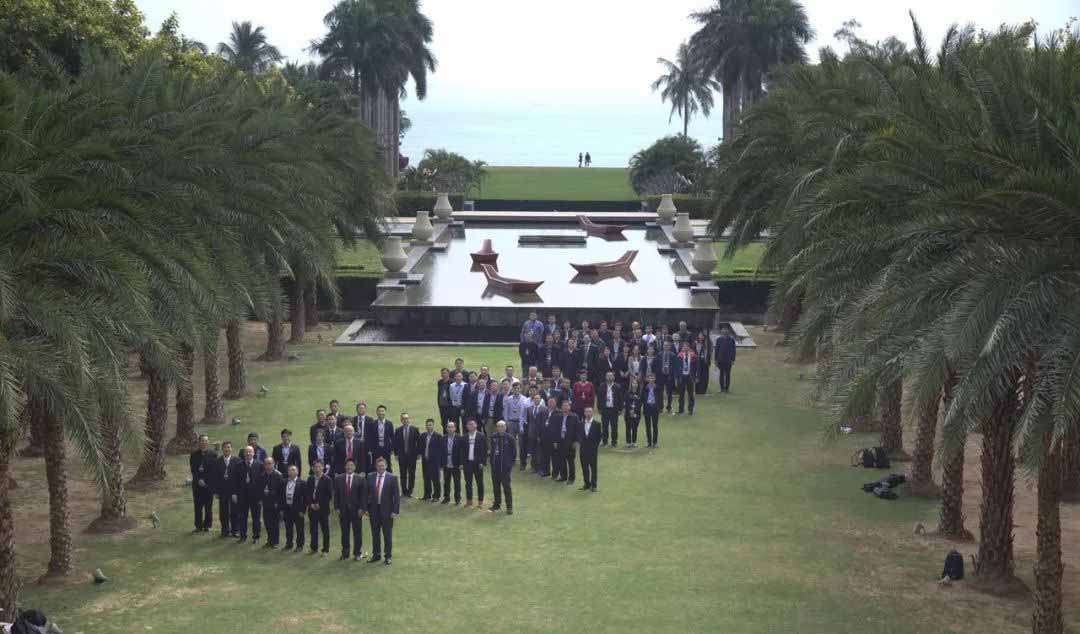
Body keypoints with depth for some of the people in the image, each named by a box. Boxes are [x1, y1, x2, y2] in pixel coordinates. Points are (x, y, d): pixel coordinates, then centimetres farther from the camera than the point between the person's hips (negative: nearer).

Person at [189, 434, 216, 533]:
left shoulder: (213, 454, 0)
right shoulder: (194, 454, 5)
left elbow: (213, 470, -3)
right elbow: (193, 469, 1)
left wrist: (205, 480, -10)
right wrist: (199, 480, -10)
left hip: (209, 484, -1)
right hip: (197, 483, 1)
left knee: (208, 506, 2)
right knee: (198, 506, 2)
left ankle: (207, 526, 10)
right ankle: (199, 526, 8)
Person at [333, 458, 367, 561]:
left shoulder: (360, 479, -2)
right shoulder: (338, 479, 4)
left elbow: (363, 495, -3)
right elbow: (336, 494, 5)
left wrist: (362, 509, -9)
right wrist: (337, 508, -1)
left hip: (356, 510, -2)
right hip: (343, 510, 2)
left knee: (357, 532, 4)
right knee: (344, 532, 7)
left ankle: (357, 553, 12)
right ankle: (345, 553, 15)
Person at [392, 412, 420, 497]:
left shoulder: (414, 430, -1)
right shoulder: (398, 430, 3)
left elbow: (418, 442, 1)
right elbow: (395, 443, 5)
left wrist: (418, 453, -3)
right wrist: (396, 453, -2)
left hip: (412, 455, -1)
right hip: (402, 456, 1)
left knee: (411, 474, 1)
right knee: (403, 474, 5)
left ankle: (410, 491, 7)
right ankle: (404, 491, 12)